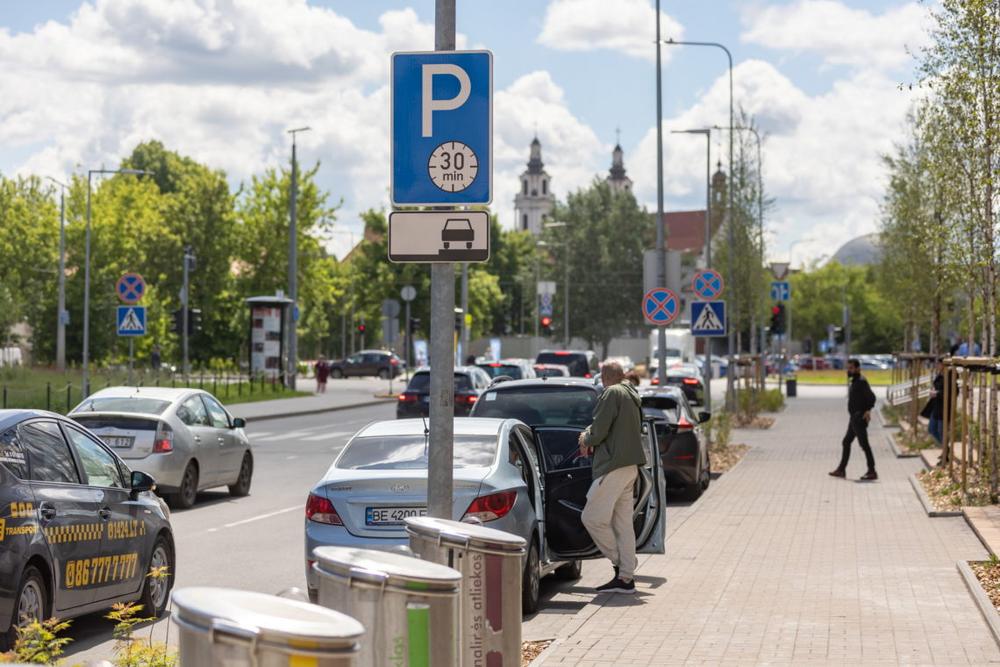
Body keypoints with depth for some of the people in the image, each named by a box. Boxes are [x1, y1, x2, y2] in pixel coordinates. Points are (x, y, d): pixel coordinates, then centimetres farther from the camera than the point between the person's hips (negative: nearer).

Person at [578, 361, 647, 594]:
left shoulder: (612, 393, -11)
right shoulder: (632, 395, 18)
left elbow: (600, 430, -15)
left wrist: (586, 439, 6)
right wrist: (591, 442, 19)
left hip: (615, 467, -10)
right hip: (630, 466, 10)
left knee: (592, 518, -5)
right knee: (623, 523, 9)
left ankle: (621, 562, -1)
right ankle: (626, 577, 10)